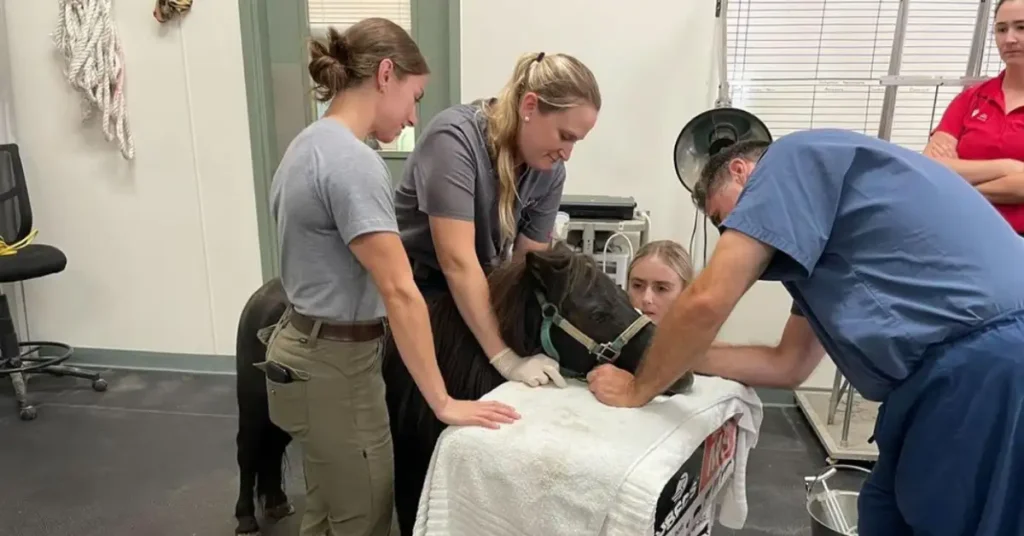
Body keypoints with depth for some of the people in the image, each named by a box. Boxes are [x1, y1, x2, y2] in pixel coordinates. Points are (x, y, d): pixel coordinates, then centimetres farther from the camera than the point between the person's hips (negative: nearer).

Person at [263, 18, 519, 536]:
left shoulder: (308, 144, 8)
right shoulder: (353, 161, -23)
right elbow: (399, 292, -26)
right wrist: (443, 402, -21)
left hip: (308, 351, 10)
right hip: (337, 367, -10)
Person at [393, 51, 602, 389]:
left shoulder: (550, 171, -8)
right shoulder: (455, 137, -26)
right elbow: (458, 261, -30)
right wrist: (506, 360, -32)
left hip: (478, 297, 5)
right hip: (416, 291, -4)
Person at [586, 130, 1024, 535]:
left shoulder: (796, 159, -3)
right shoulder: (822, 218, 23)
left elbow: (708, 301, -13)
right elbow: (790, 365, 21)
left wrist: (638, 389, 2)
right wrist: (679, 354, 20)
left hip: (988, 360, -9)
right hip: (956, 364, 9)